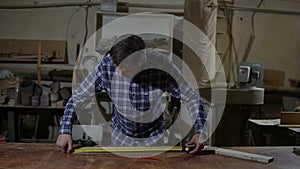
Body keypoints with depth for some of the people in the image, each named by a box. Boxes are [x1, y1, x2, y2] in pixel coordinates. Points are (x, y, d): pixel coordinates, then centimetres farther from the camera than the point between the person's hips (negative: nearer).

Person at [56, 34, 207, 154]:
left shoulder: (161, 66, -30)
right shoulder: (106, 65, -28)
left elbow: (192, 97, -17)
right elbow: (78, 97, -16)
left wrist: (200, 131, -28)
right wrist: (65, 131, -25)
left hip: (153, 137, -1)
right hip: (120, 135, 1)